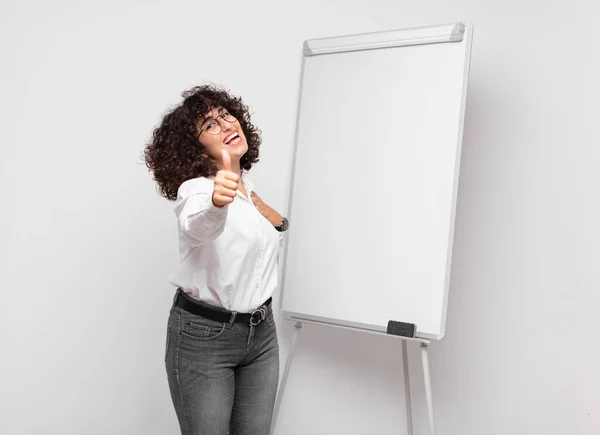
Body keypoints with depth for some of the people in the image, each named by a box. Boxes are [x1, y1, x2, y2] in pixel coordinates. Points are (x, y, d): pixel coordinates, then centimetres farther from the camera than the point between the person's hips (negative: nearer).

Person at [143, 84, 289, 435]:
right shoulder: (195, 188, -18)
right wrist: (216, 201, -64)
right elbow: (197, 226, -44)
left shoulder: (247, 182, 3)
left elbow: (279, 227, 23)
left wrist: (261, 206, 3)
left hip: (262, 331, 6)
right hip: (204, 335, -6)